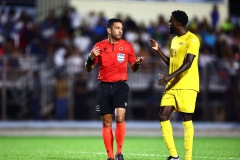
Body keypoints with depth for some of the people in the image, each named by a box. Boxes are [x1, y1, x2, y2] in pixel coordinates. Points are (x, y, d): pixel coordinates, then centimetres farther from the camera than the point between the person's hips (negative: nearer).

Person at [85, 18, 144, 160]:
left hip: (121, 86, -1)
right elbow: (89, 69, 8)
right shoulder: (100, 46, 4)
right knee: (107, 123, 2)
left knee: (120, 118, -18)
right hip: (104, 87, 1)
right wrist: (91, 58, -13)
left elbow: (133, 68, 12)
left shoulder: (127, 46, 4)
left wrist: (137, 63, -11)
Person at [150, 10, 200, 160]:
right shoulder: (174, 40, 18)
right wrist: (158, 50, 17)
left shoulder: (192, 39, -10)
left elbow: (188, 63, -19)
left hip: (187, 86, -8)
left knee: (186, 119, -6)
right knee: (163, 117, 0)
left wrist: (170, 76, -29)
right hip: (172, 86, 8)